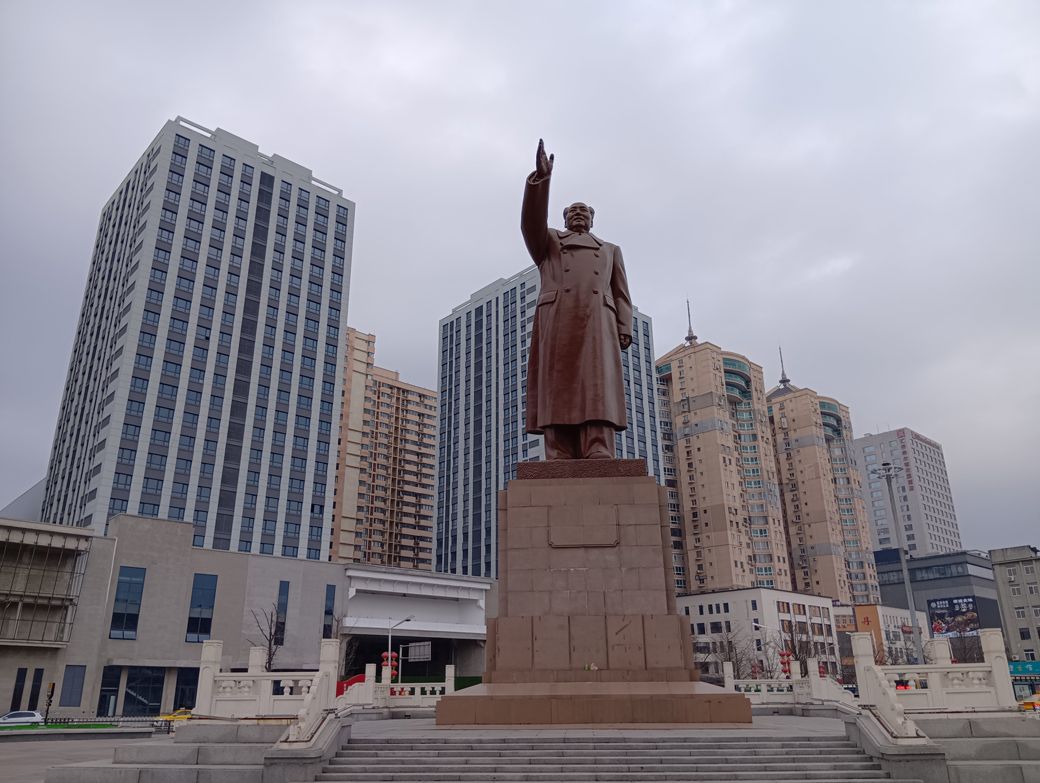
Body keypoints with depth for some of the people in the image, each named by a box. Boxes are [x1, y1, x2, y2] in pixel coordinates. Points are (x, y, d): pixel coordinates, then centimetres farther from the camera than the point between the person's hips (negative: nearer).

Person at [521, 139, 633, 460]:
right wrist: (541, 177, -6)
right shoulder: (548, 242, 29)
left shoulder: (611, 250, 32)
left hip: (597, 325, 1)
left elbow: (621, 295, 20)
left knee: (597, 394, -15)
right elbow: (531, 222, 7)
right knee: (559, 396, -12)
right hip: (556, 322, -1)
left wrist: (624, 330, 2)